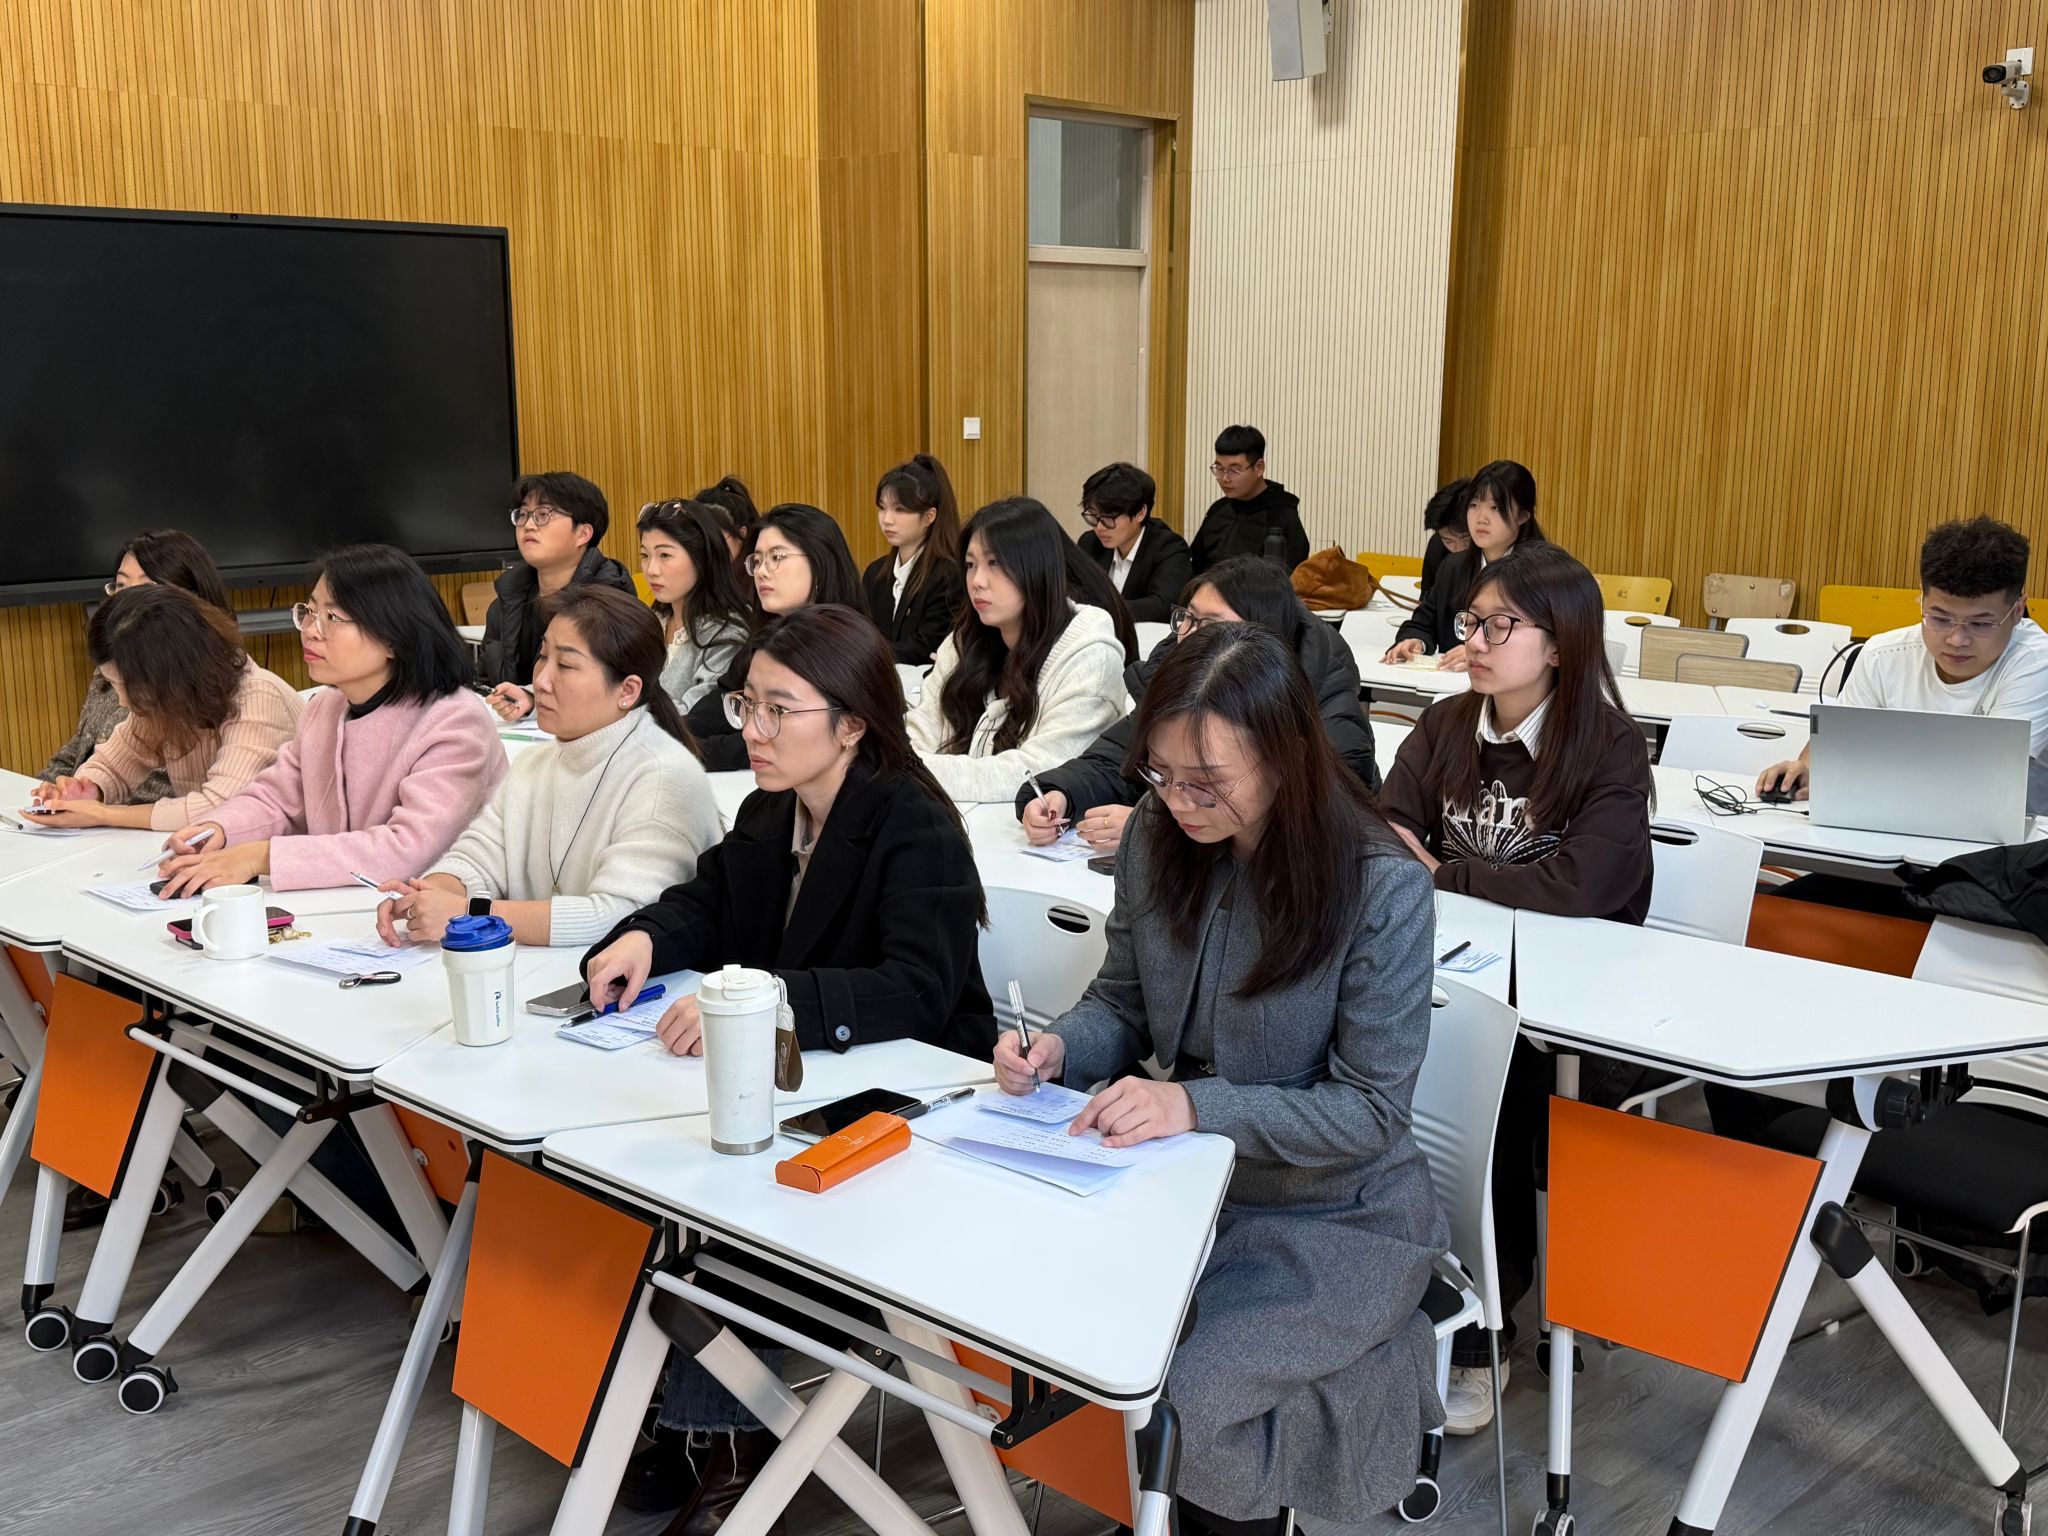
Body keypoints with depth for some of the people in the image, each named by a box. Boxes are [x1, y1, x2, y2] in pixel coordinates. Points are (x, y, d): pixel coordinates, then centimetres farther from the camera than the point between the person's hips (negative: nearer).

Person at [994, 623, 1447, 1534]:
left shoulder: (1382, 887, -20)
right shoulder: (1155, 840, -5)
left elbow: (1370, 1110, -17)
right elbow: (1122, 1004, 9)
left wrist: (1198, 1105, -29)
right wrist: (1059, 1049, -14)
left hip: (1335, 1213, -5)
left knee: (1192, 1398, -24)